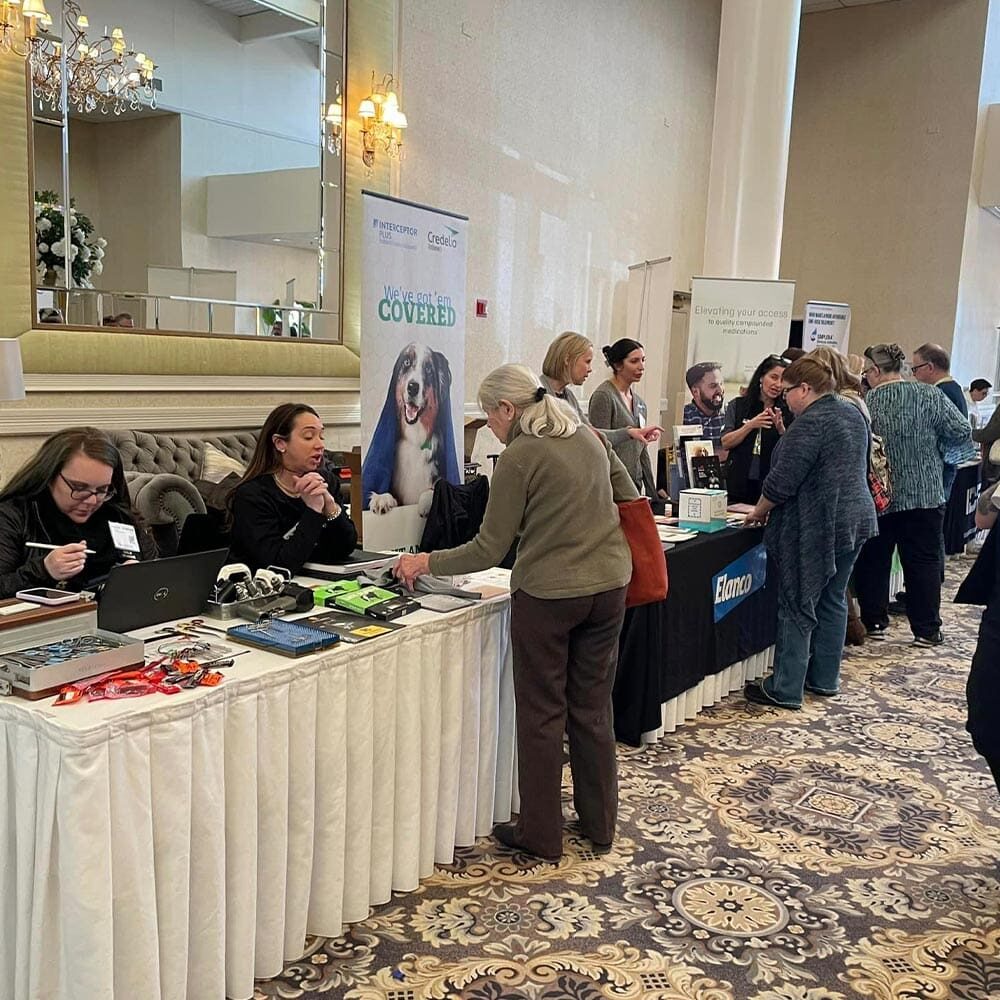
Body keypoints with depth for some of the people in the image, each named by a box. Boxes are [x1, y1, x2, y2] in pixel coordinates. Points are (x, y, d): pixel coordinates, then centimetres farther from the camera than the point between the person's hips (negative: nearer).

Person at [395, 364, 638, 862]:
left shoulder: (517, 458, -12)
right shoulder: (588, 436, 8)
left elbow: (489, 549, -10)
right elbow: (630, 498, 16)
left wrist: (427, 563, 1)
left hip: (547, 593, -7)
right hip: (608, 586, 7)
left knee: (542, 713, 7)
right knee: (593, 708, 17)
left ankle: (540, 835, 18)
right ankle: (599, 825, 28)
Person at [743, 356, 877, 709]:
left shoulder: (811, 422, -18)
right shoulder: (853, 413, 11)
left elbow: (783, 479, -20)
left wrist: (759, 511, -4)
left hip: (817, 527, -9)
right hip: (855, 518, 9)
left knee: (798, 607, -3)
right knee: (833, 600, 16)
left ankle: (785, 689, 3)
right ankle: (825, 678, 25)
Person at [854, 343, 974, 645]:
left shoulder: (867, 403, -8)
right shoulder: (931, 396, -4)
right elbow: (961, 432, -7)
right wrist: (932, 447, 9)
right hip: (925, 493, 1)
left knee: (873, 560, 13)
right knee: (924, 561, 8)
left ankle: (873, 622, 19)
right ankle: (927, 630, 11)